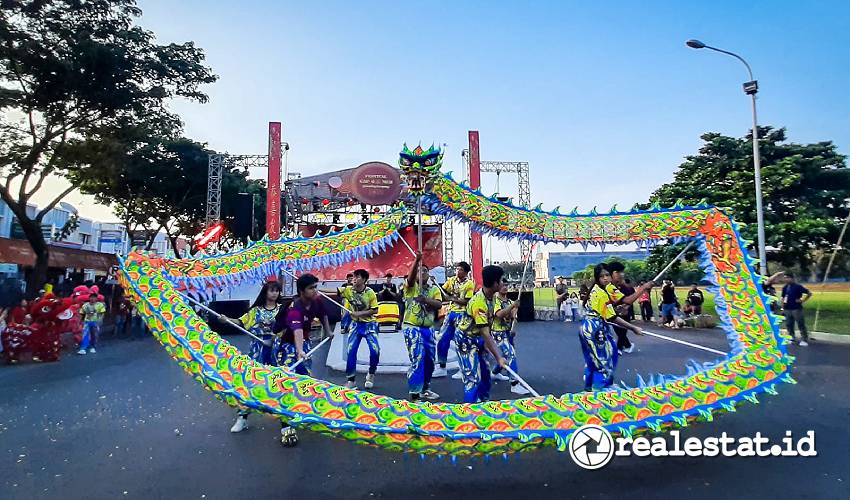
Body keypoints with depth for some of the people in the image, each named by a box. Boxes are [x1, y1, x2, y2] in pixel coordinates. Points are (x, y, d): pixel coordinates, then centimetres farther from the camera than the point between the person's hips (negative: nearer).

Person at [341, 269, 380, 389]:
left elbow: (375, 310, -11)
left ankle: (371, 374, 16)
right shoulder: (348, 290, -9)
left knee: (375, 350, -12)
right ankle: (351, 380, 9)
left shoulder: (370, 292, -16)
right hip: (355, 324, 2)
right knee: (351, 351, -4)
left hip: (369, 324, -2)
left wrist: (360, 313, -19)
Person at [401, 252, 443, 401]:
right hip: (412, 328, -5)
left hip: (428, 329, 5)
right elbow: (410, 276, -22)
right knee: (417, 360, -12)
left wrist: (425, 299, -25)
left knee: (429, 360, 14)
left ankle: (424, 389, 31)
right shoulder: (410, 286, 1)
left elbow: (439, 305, -8)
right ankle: (414, 394, -6)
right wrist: (417, 260, -35)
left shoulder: (434, 289, 10)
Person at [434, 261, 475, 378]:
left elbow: (467, 301, -12)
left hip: (462, 315, -6)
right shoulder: (451, 280, 8)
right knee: (442, 340, 7)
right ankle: (442, 367, 19)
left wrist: (453, 298, -17)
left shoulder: (469, 284, -7)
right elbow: (443, 290, 7)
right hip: (450, 313, 6)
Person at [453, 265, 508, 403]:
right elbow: (485, 334, -32)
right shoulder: (479, 303, -31)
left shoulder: (489, 297, -3)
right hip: (466, 341, -10)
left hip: (477, 339, 10)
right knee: (473, 379, -11)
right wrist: (498, 357, -31)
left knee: (485, 373, 17)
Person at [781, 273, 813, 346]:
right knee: (788, 325, 11)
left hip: (797, 309, -6)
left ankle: (804, 340, 3)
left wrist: (802, 300, -7)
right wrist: (783, 308, 12)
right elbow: (783, 298, 16)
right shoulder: (785, 288, 8)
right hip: (787, 309, 6)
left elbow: (809, 293, -4)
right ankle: (792, 337, 24)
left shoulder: (798, 286, -8)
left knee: (801, 324, -2)